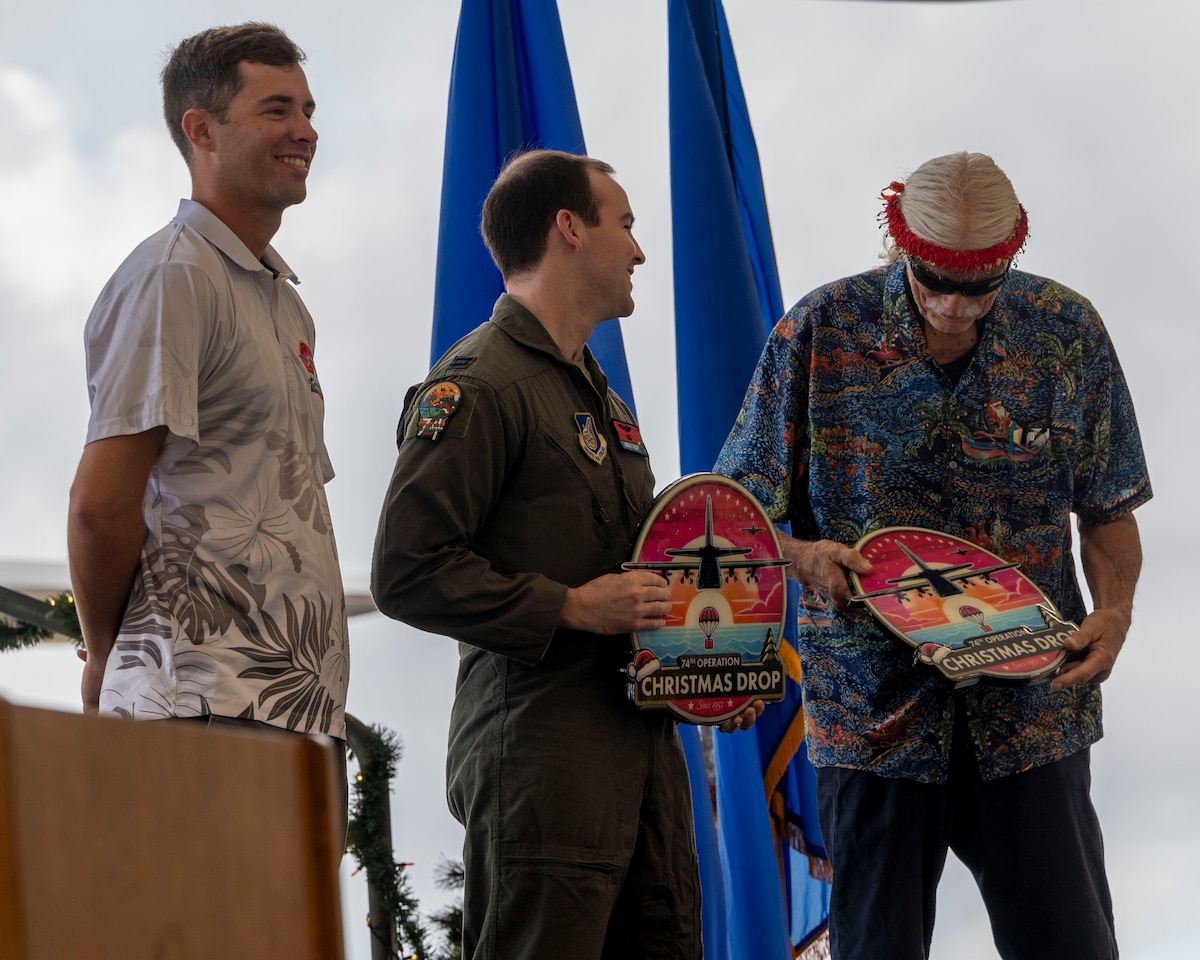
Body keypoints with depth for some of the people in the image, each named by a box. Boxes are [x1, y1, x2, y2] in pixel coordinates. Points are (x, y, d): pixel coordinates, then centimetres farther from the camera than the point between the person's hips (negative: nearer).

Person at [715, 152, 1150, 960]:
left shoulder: (1068, 334, 0)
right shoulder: (819, 333, -5)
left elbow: (1108, 511, 9)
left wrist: (1115, 609, -10)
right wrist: (803, 558, -20)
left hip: (1033, 705, 1)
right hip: (874, 705, -1)